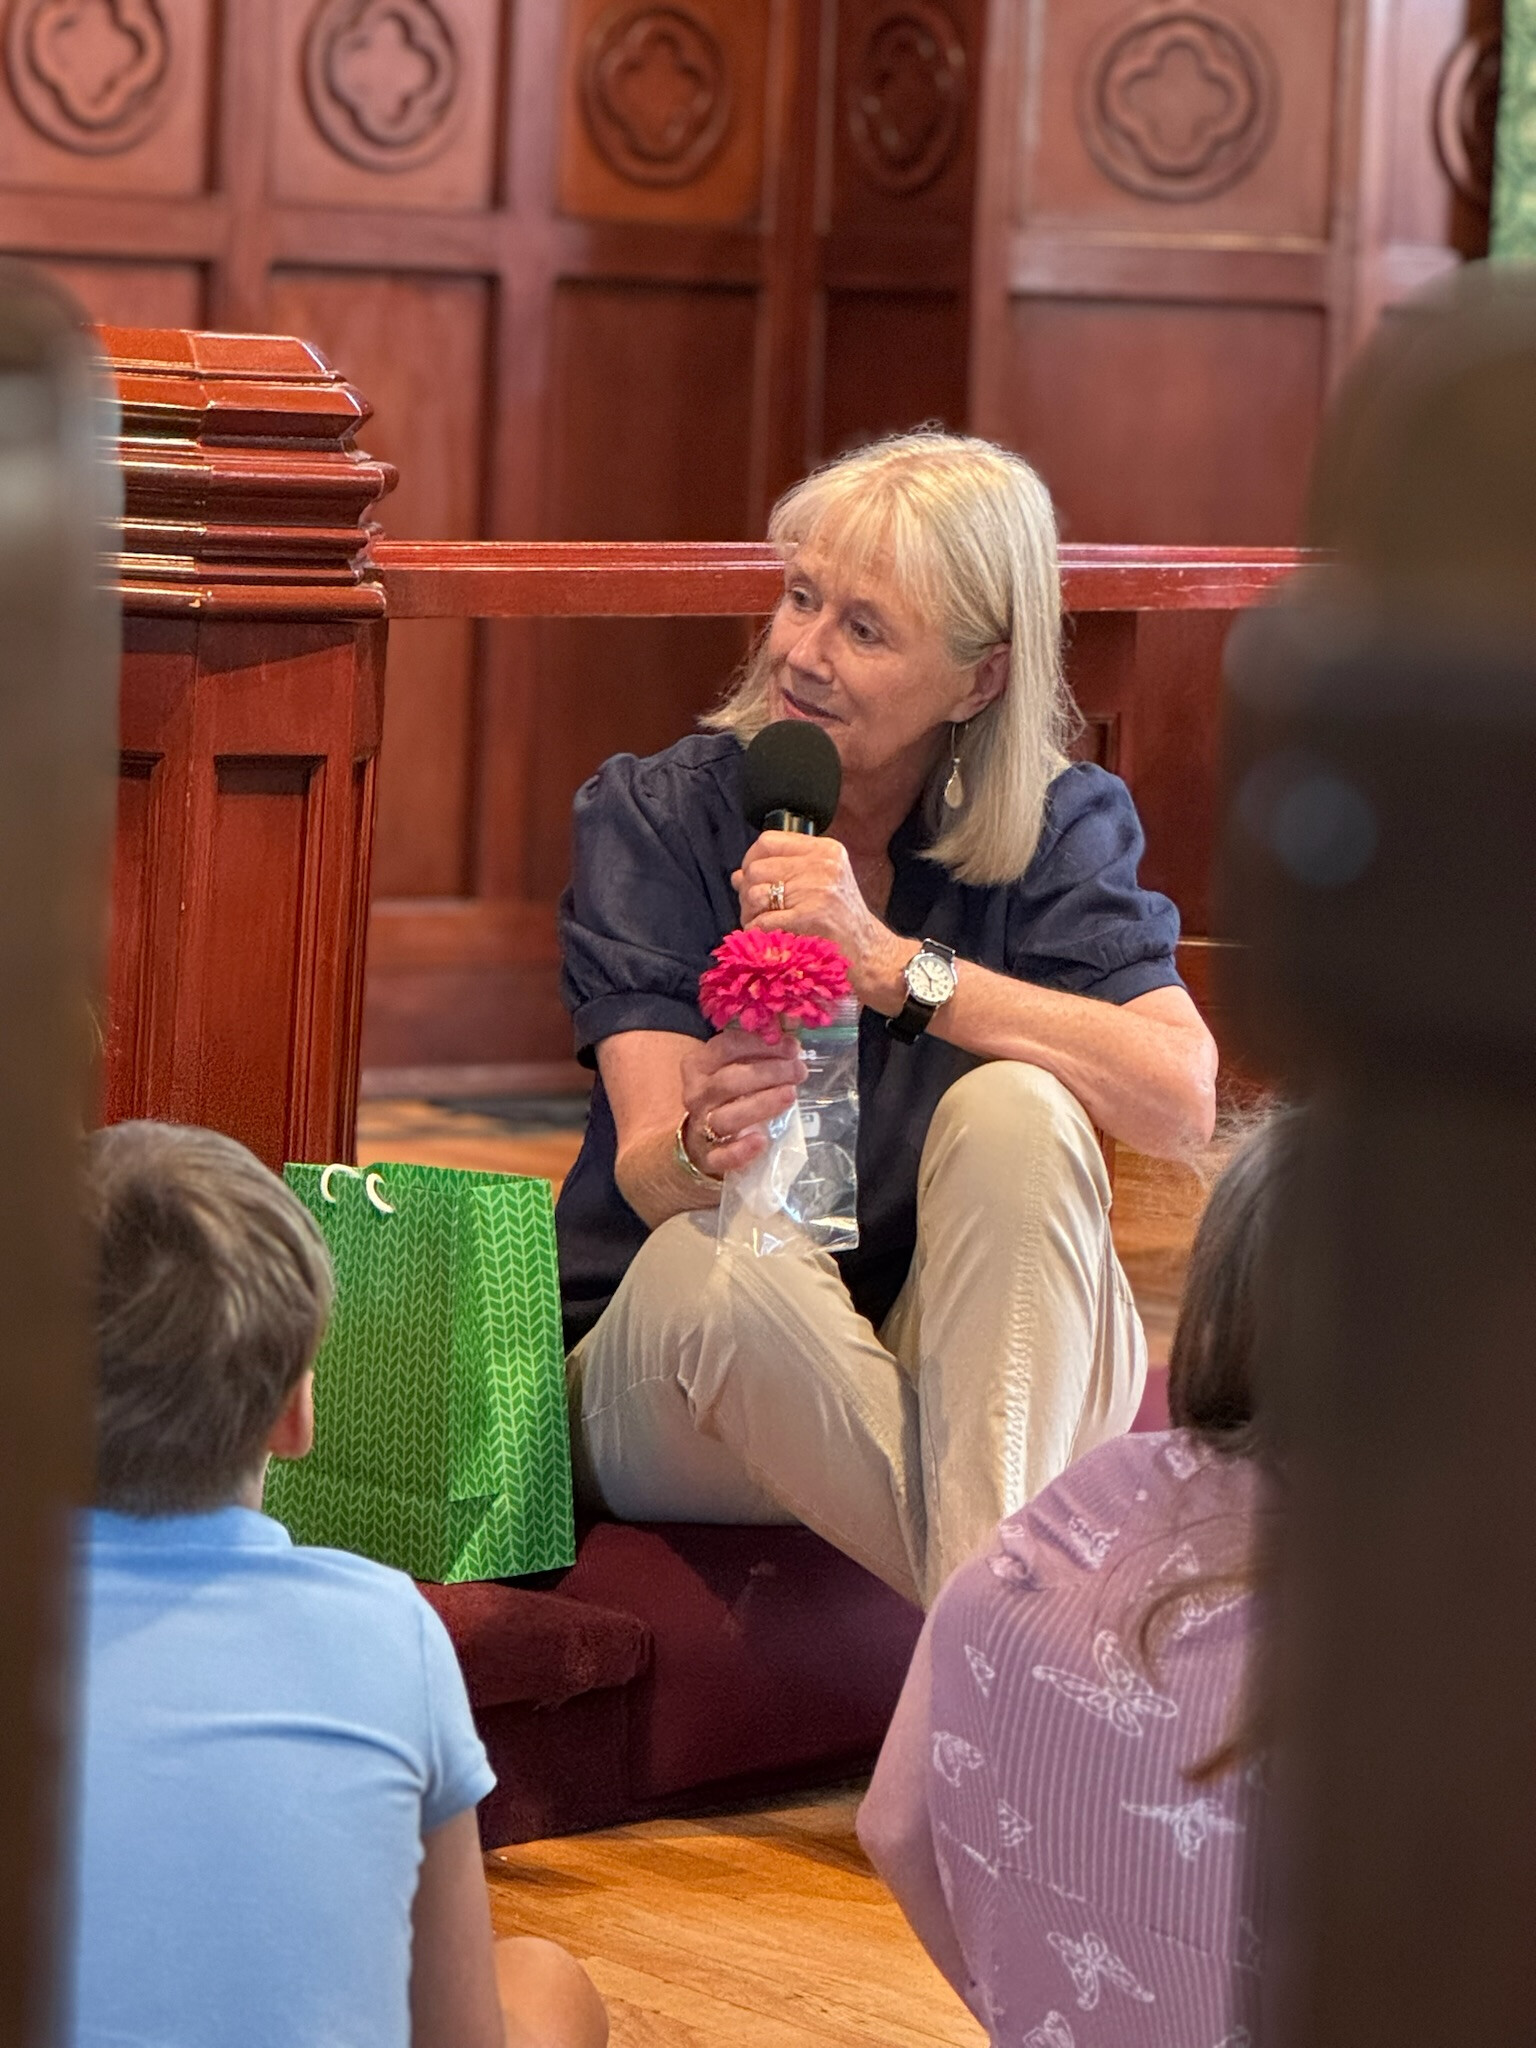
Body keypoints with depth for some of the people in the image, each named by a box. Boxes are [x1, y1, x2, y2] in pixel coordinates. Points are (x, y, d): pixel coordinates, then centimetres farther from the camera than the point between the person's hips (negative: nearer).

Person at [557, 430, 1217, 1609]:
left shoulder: (1061, 828, -4)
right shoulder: (657, 816, -5)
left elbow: (1182, 1101, -23)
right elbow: (648, 1172, -17)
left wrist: (891, 964, -31)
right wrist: (701, 1150, -42)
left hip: (983, 1378, 1)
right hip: (683, 1388, 0)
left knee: (1013, 1109, -28)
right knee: (707, 1256, -35)